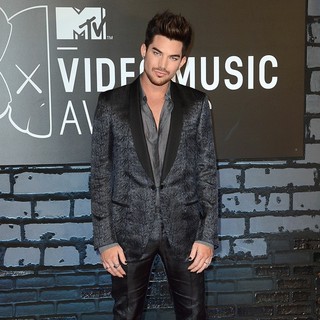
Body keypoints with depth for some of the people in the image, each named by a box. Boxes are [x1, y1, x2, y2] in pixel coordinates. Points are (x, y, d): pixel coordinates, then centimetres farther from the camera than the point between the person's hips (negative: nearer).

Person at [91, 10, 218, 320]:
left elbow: (207, 171, 0)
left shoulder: (196, 104, -2)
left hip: (183, 229, 1)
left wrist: (208, 235, -3)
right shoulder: (111, 103, -5)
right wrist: (104, 239, -5)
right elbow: (100, 175, -3)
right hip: (130, 230, 0)